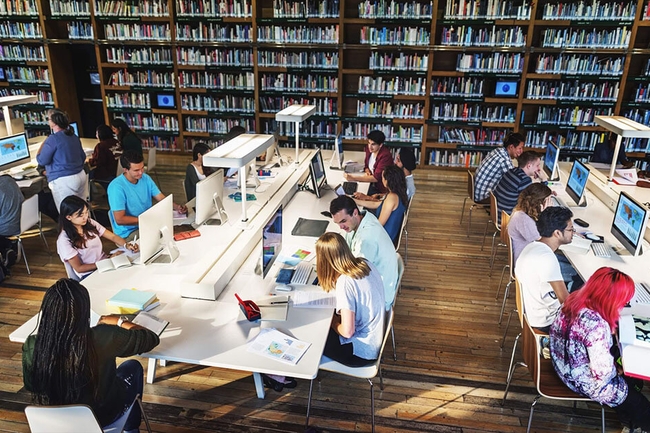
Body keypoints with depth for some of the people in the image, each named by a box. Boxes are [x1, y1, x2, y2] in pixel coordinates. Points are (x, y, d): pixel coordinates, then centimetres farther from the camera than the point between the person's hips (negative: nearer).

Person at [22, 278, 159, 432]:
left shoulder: (32, 346, -24)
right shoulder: (104, 338, -33)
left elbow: (30, 386, -4)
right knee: (133, 367, 25)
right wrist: (119, 321, -1)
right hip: (101, 417, -3)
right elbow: (152, 338, -16)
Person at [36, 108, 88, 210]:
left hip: (63, 181, -8)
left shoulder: (53, 139, -13)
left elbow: (42, 161, -8)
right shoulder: (74, 136, 11)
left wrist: (42, 144, 5)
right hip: (81, 175, 8)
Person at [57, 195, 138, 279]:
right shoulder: (64, 240, -11)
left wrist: (126, 245, -19)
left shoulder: (90, 223, 3)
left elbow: (113, 237, 3)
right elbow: (79, 268, -10)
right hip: (89, 274, -6)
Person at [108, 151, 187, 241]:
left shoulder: (145, 178, 1)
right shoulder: (117, 187, -20)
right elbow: (119, 219, -20)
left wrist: (176, 207, -17)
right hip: (128, 233, -7)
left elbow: (162, 198, 2)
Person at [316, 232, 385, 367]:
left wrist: (333, 322, -6)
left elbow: (347, 331, -25)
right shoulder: (365, 264, -6)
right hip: (375, 340, 8)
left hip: (361, 352, -8)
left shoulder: (345, 282, -28)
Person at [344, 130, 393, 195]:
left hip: (381, 189, -7)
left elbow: (376, 178, -26)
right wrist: (367, 172, -9)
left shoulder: (385, 155, -23)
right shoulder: (369, 149, -1)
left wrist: (354, 178, -30)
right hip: (371, 184, 7)